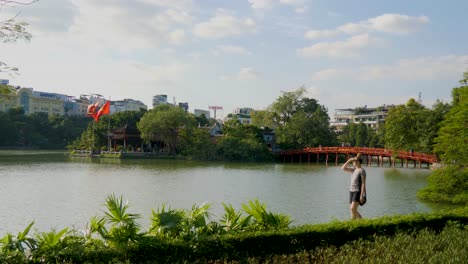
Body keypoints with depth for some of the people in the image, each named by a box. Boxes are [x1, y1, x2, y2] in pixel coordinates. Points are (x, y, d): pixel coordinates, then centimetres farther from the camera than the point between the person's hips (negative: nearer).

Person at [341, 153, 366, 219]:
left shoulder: (362, 171, -9)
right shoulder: (354, 170, 14)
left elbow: (363, 183, -14)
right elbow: (343, 168, 10)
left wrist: (362, 195, -19)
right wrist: (349, 160, 3)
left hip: (358, 192, -9)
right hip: (352, 191, 9)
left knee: (353, 209, -18)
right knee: (352, 210, 9)